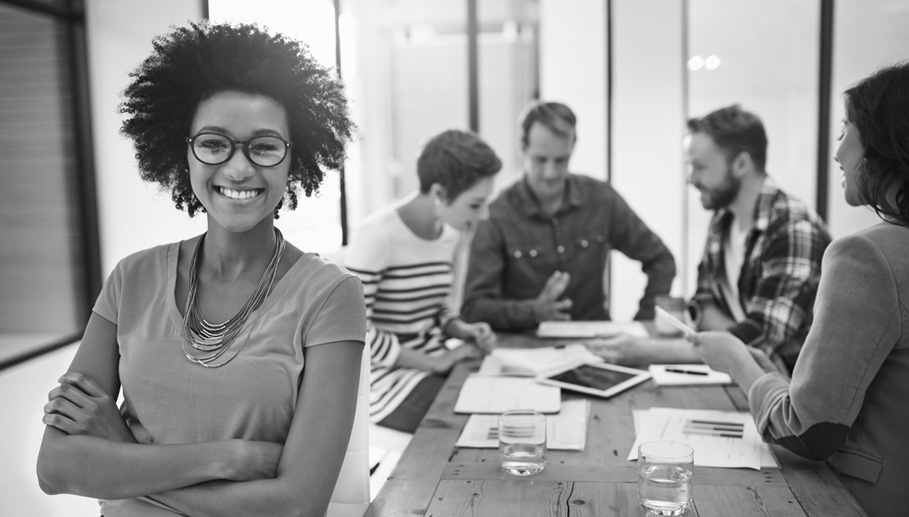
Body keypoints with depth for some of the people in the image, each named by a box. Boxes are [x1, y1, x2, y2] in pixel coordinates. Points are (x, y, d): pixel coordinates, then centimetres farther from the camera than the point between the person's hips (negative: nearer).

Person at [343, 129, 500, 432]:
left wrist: (462, 329, -4)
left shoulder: (454, 232, 4)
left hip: (436, 366, 7)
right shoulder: (377, 236, -19)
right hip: (387, 377, -7)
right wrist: (435, 361, -17)